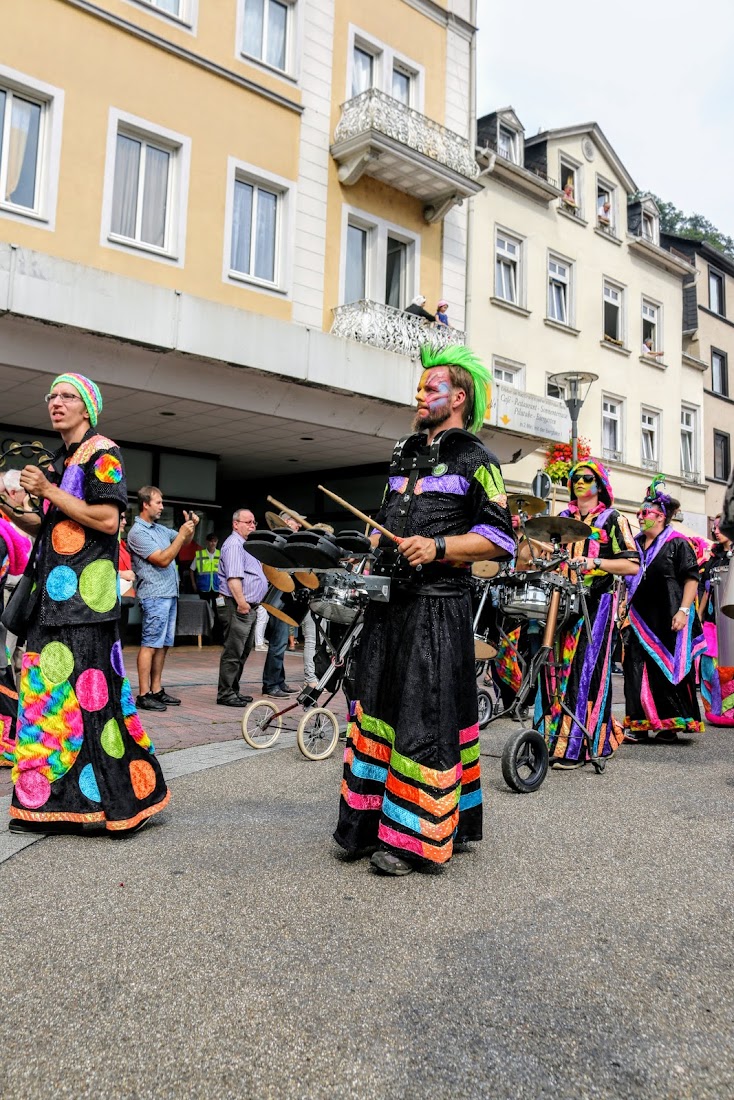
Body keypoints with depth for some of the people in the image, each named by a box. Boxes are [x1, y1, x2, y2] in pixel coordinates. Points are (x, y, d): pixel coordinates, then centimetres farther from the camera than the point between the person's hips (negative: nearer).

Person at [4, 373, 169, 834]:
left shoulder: (101, 453, -3)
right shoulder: (60, 462, 21)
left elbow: (108, 519, -15)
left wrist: (49, 491, -13)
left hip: (86, 596, -8)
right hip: (54, 595, 8)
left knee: (92, 691, -9)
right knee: (46, 690, 7)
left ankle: (127, 799, 0)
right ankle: (48, 800, 16)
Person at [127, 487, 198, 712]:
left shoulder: (160, 528, 16)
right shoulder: (138, 532, -10)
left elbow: (184, 542, 27)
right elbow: (163, 560, -16)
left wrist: (190, 527, 7)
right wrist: (181, 534, -16)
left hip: (170, 594, 9)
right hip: (155, 595, -9)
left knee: (163, 644, 11)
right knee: (150, 644, -8)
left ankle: (156, 689, 17)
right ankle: (143, 695, -6)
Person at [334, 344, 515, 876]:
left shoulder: (475, 460, -1)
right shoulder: (405, 456, 21)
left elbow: (499, 538, -8)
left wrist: (438, 547, -18)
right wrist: (377, 546, 13)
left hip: (438, 606, -7)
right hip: (389, 601, 7)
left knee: (424, 717, -5)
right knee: (376, 706, 9)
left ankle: (413, 838, 4)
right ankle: (369, 823, 19)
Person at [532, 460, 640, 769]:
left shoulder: (612, 519, 5)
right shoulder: (563, 518, 19)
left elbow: (632, 565, -4)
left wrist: (595, 563, -18)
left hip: (596, 604, -4)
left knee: (585, 670, -8)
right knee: (556, 667, 0)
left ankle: (576, 747, -5)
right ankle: (552, 737, 8)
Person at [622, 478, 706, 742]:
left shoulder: (677, 543, -3)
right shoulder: (635, 544, 14)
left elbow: (691, 578, -8)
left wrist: (684, 610, -16)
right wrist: (625, 608, 14)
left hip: (668, 621, -5)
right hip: (640, 619, 5)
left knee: (669, 669, 1)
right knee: (638, 669, 1)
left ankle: (670, 724, 13)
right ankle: (640, 724, 8)